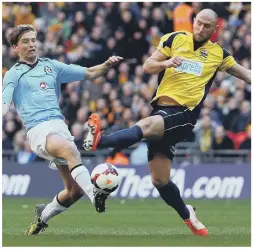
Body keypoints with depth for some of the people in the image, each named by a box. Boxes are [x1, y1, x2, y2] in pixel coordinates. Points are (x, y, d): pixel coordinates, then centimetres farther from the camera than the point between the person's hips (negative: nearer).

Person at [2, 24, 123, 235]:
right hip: (38, 129, -5)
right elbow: (4, 105, -4)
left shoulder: (51, 66, 19)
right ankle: (95, 195, -51)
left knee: (75, 190, 0)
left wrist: (107, 65, -3)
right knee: (71, 150, -38)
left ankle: (43, 215, 25)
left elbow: (89, 73, 16)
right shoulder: (14, 75, 10)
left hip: (60, 126, 5)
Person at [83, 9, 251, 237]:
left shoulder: (218, 53, 9)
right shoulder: (174, 39, 10)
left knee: (147, 125, -36)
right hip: (161, 108, 3)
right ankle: (187, 215, 24)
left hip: (183, 114, -3)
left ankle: (98, 141, -54)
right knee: (160, 179, 3)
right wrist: (166, 63, -14)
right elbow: (147, 67, 6)